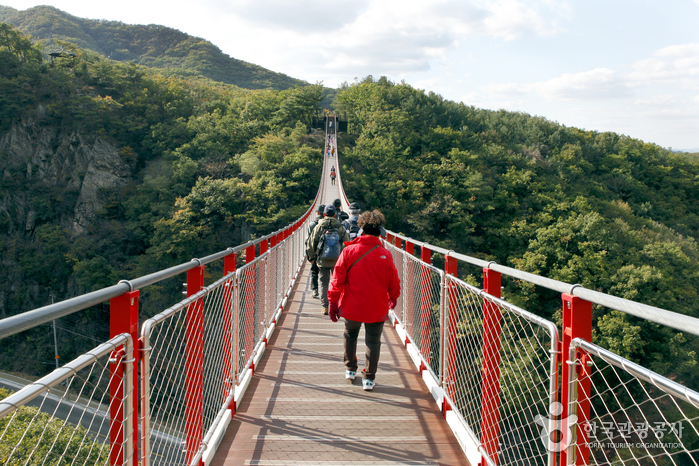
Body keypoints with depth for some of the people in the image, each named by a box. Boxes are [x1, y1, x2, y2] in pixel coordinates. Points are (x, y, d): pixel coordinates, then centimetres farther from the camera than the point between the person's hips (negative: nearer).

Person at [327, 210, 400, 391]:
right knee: (373, 341, 11)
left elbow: (337, 280, -8)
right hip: (377, 308, -1)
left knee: (350, 335, 24)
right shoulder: (385, 255, -9)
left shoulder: (349, 251, -9)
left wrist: (333, 303, 1)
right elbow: (393, 283, 1)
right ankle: (369, 378, 11)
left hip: (352, 307, 1)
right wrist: (393, 298, 22)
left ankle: (350, 369, 33)